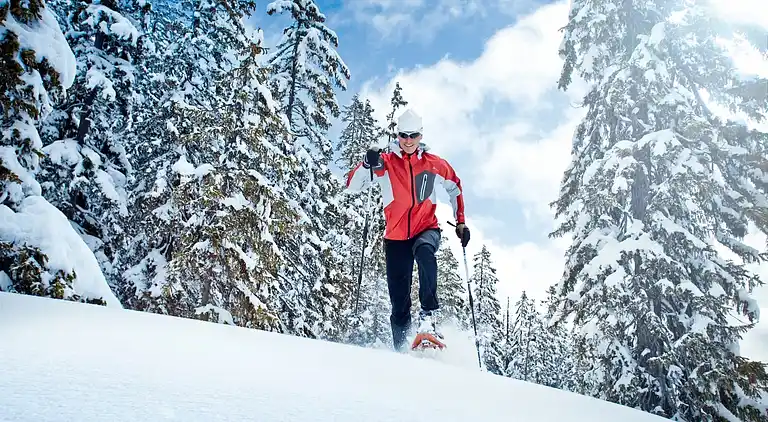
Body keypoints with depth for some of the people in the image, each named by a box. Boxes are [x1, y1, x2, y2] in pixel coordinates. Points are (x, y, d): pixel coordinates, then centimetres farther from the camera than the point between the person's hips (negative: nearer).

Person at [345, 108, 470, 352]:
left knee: (424, 251, -38)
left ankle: (429, 314, -33)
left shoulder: (434, 164, 3)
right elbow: (352, 185, -9)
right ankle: (400, 348, 17)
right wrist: (367, 165, -28)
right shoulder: (385, 162, -1)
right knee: (398, 299, 1)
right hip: (396, 236, 0)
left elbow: (455, 188, 19)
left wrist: (460, 222, 13)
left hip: (427, 229, 0)